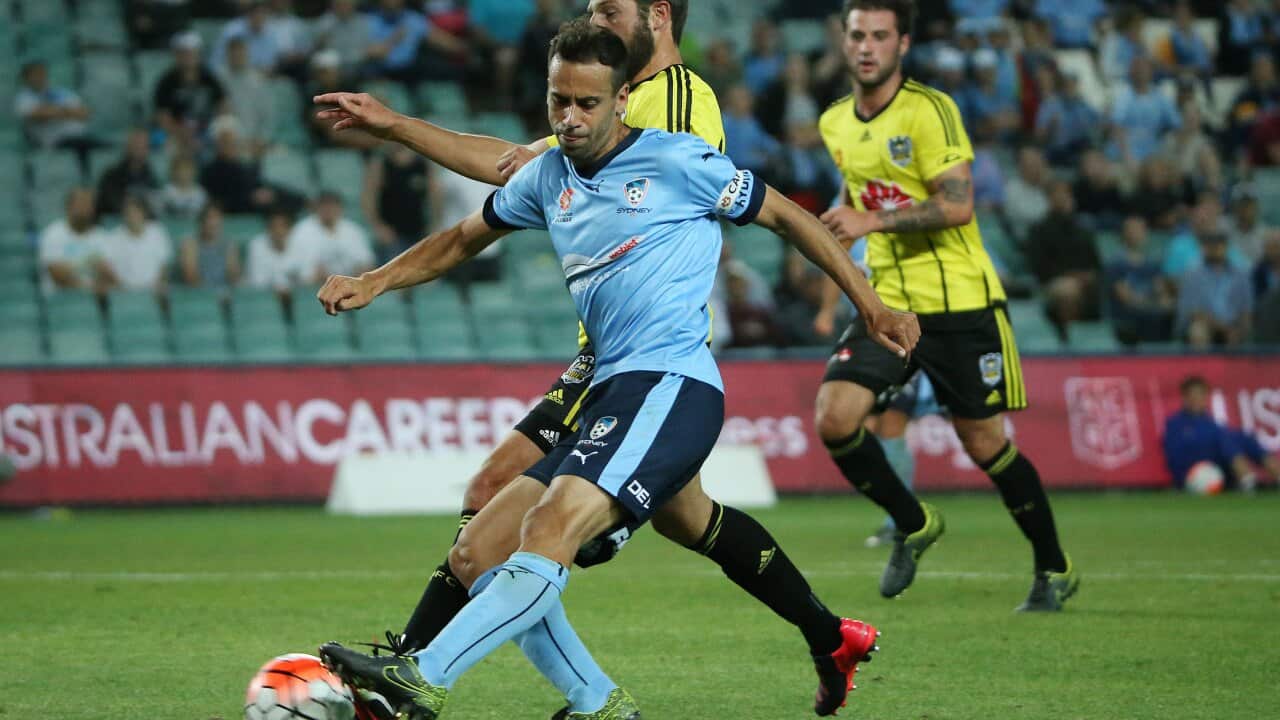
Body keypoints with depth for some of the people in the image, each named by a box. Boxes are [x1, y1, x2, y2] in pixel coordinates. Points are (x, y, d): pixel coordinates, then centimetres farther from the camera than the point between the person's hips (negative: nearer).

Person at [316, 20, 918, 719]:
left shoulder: (678, 162, -2)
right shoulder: (548, 176, 16)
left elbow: (785, 215, 7)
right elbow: (464, 239, 32)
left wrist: (870, 306, 6)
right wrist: (372, 283, 19)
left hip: (672, 385, -8)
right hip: (607, 395, 8)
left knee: (551, 526, -28)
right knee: (478, 553, -1)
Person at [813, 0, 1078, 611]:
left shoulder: (930, 111, -13)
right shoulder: (835, 124, 8)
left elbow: (957, 205, -20)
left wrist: (873, 220, -26)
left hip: (959, 302, -5)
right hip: (887, 302, 5)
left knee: (984, 443, 0)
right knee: (833, 418, -13)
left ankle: (1054, 570, 21)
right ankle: (912, 525, 11)